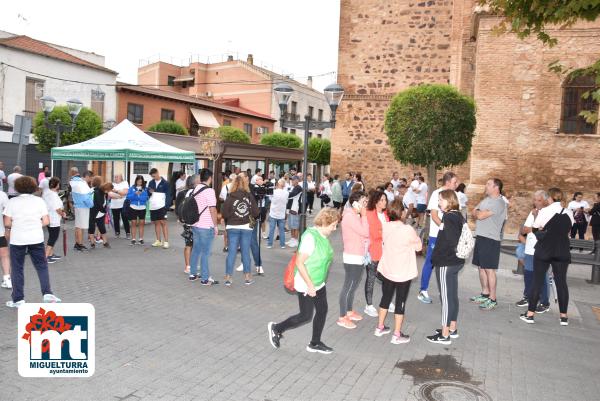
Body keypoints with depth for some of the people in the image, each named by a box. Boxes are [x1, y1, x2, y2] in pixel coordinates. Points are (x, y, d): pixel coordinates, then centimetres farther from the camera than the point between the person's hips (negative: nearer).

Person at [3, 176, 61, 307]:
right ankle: (47, 293, 1)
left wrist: (16, 225, 13)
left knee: (17, 269, 10)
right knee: (42, 267, 11)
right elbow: (46, 221, -3)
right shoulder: (40, 201, -1)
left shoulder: (12, 202, -4)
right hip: (36, 238, 1)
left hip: (18, 240, -1)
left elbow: (7, 223, -7)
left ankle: (18, 299, 13)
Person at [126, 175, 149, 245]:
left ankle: (141, 239, 12)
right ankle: (133, 239, 10)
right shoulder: (132, 188, 4)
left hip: (142, 208, 0)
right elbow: (128, 197, -4)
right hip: (133, 208, 0)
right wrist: (135, 194, -18)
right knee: (133, 224, 5)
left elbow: (146, 198, -5)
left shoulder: (145, 189, 3)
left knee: (141, 223, 4)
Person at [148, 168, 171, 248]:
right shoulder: (151, 183, 12)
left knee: (163, 222, -6)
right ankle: (158, 241, 20)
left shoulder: (165, 183, -2)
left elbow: (168, 195, -4)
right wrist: (150, 192, -8)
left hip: (161, 206, -5)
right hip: (153, 206, 5)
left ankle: (166, 241, -5)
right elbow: (147, 193, 15)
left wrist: (167, 205, -13)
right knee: (156, 223, 11)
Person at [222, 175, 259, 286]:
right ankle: (247, 277, 17)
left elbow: (225, 213, -9)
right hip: (246, 227, 1)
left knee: (231, 252, 5)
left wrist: (232, 218, 11)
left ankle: (228, 278, 7)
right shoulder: (250, 196, -4)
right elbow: (256, 212, -5)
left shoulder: (230, 196, -8)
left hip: (232, 227, -1)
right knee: (245, 252, 9)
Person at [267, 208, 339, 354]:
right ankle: (276, 328, 22)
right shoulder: (310, 237, -25)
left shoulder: (323, 236, 2)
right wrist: (310, 285, -23)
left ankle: (315, 344, 29)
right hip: (306, 285, -9)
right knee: (306, 316, 2)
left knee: (322, 311, 13)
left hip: (319, 283, 9)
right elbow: (299, 262, -26)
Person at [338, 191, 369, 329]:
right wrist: (364, 215, -18)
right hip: (352, 257, -10)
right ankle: (342, 318, 8)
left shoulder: (356, 216, 12)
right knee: (348, 287, -2)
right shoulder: (350, 216, -19)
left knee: (353, 285, 20)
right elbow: (365, 232, -24)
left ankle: (349, 312, 34)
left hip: (358, 256, 10)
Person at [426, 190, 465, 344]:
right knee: (452, 296, 17)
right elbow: (458, 239, 12)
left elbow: (448, 242, -21)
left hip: (445, 263, -9)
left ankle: (445, 335, 7)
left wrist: (436, 258, -10)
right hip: (456, 262, 9)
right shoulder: (459, 216, 8)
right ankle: (452, 329, 29)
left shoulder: (449, 217, -18)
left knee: (445, 297, -1)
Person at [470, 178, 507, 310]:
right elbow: (475, 213, 12)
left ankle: (492, 299, 4)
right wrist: (479, 213, -9)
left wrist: (477, 212, 1)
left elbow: (480, 215, -20)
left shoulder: (499, 202, -15)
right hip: (480, 236, 9)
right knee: (481, 267, 14)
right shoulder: (486, 200, 15)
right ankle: (485, 294, 26)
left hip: (490, 239, -9)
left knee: (489, 269, -4)